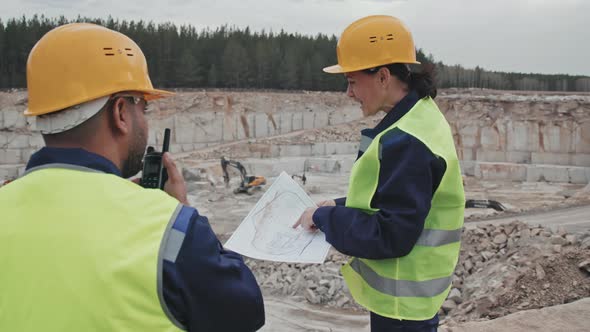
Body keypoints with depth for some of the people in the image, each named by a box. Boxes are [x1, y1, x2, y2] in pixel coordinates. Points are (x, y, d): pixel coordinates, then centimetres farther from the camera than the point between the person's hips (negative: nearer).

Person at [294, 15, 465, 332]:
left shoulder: (407, 142, -27)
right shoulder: (420, 118, 5)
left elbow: (390, 236, -26)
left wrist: (324, 218, -16)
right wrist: (340, 207, 5)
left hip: (400, 302, -9)